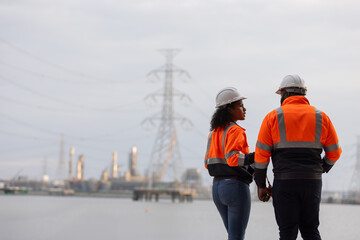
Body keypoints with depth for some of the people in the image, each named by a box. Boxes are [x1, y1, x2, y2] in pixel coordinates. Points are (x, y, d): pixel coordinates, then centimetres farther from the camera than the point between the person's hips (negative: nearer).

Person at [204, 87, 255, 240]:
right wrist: (254, 157, -17)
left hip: (217, 187, 8)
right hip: (236, 186, -8)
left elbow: (208, 162, 15)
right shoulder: (235, 131, -11)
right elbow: (232, 158, -24)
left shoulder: (213, 132, 14)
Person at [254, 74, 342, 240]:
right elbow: (334, 152, 13)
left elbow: (261, 154, -2)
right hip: (313, 182, 2)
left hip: (284, 181, -2)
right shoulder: (321, 117, 8)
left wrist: (261, 185, 4)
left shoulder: (273, 117, 1)